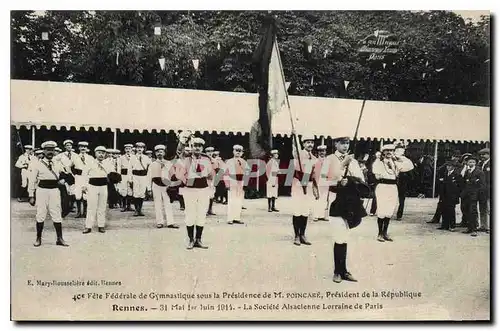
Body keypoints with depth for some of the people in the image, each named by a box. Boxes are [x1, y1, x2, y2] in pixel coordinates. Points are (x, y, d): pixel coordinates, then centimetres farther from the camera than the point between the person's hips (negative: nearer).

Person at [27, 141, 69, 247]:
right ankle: (38, 239, 16)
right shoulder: (38, 164, 0)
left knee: (57, 216, 4)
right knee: (40, 216, 3)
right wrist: (31, 196, -5)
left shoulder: (57, 164, 10)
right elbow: (32, 181, 0)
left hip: (54, 191, 2)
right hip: (42, 191, -2)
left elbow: (64, 176, 20)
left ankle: (59, 239, 10)